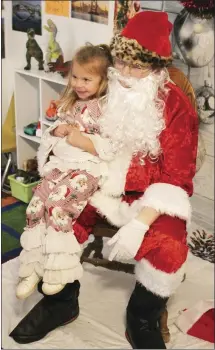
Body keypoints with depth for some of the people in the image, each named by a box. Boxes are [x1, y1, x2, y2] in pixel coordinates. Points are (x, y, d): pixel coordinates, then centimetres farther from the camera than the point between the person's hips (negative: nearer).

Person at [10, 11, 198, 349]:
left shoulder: (176, 106, -12)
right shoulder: (108, 90, -1)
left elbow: (175, 177, -15)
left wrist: (140, 223, -26)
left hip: (151, 194, -3)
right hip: (103, 181, 4)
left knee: (167, 250, -28)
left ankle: (142, 320, 3)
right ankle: (60, 301, 8)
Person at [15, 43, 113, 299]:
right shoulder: (70, 102, 16)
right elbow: (54, 130, 24)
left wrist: (82, 141, -17)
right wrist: (59, 129, 1)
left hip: (88, 167, -7)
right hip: (61, 163, 7)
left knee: (57, 204, -23)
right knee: (36, 204, -10)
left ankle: (58, 269, -7)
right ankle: (33, 266, -1)